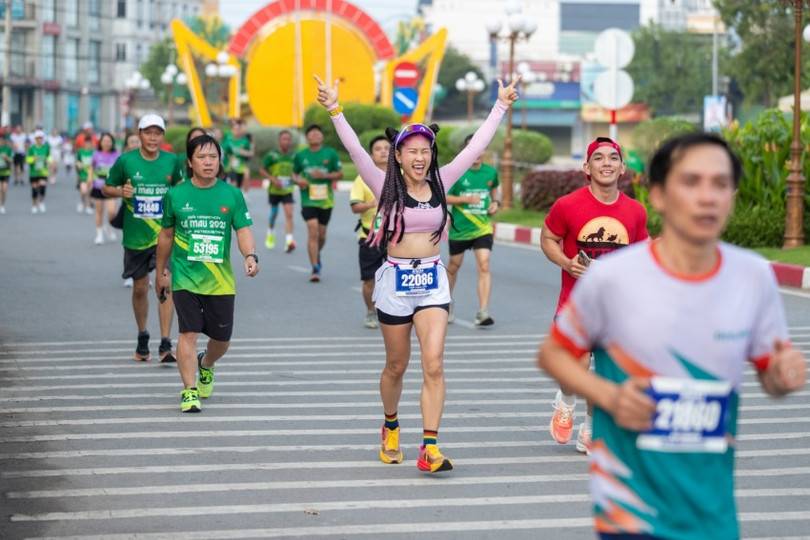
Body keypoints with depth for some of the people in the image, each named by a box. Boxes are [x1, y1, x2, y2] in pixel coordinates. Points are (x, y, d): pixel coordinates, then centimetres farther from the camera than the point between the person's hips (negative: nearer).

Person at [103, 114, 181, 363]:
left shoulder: (171, 160, 0)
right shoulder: (125, 161, -5)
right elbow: (106, 188, 5)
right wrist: (121, 191, -15)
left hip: (164, 233, 0)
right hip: (135, 236, 0)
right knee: (140, 288, 12)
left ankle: (165, 344, -13)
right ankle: (142, 338, 33)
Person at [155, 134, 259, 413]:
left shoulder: (232, 194, 2)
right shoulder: (176, 195, 1)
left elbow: (243, 230, -1)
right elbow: (166, 235, 12)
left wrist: (250, 256, -22)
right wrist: (160, 273, 18)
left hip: (221, 280, 2)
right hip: (185, 278, -2)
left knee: (222, 338, 11)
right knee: (188, 333, -13)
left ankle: (206, 365, 43)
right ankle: (189, 391, -9)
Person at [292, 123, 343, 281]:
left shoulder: (331, 154, 1)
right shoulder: (300, 155, 4)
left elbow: (340, 174, 4)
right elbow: (294, 173, 15)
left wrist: (324, 175, -13)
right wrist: (298, 180, -8)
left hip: (326, 201, 1)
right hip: (308, 201, -1)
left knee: (321, 235, 10)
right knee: (313, 231, -15)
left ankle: (317, 255, 42)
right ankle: (315, 268, -14)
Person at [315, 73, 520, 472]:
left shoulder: (440, 183, 4)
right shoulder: (386, 186, -4)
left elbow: (476, 147, 7)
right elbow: (355, 150, -15)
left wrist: (501, 106, 7)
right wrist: (334, 110, -26)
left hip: (433, 282, 2)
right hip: (395, 281, -2)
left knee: (434, 364, -11)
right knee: (396, 366, 12)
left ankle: (429, 449, -13)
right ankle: (391, 427, 38)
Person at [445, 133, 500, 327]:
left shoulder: (491, 172, 1)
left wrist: (495, 201, 3)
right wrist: (466, 199, -21)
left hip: (482, 228, 1)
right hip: (459, 228, -1)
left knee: (484, 266, -15)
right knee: (454, 266, 15)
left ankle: (483, 312, -19)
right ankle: (447, 303, 41)